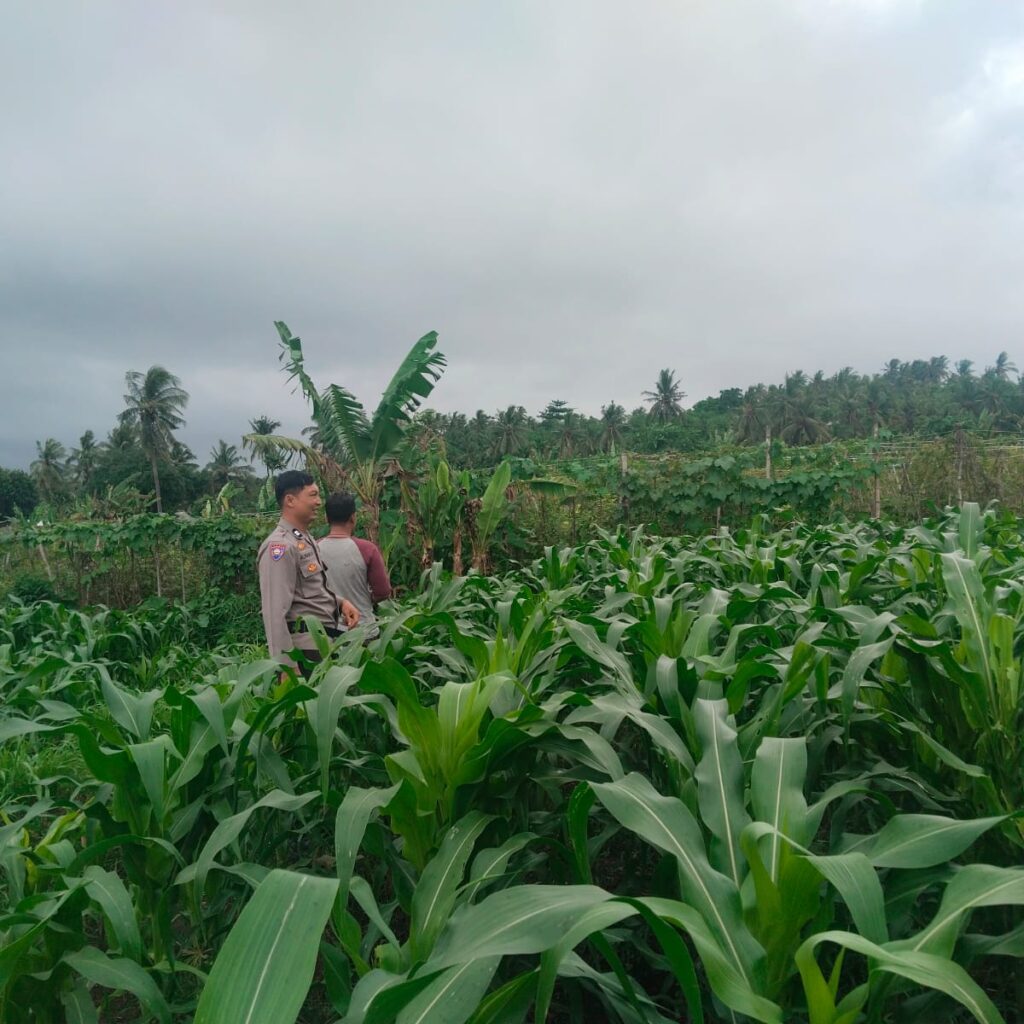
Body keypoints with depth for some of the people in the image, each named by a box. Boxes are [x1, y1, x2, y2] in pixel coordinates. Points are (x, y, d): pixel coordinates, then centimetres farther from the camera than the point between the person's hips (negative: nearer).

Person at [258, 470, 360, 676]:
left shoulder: (306, 539, 13)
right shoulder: (281, 546, -17)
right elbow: (275, 612, -23)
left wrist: (340, 602, 5)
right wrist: (287, 667, -25)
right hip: (306, 647, -10)